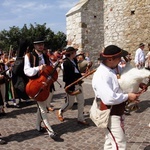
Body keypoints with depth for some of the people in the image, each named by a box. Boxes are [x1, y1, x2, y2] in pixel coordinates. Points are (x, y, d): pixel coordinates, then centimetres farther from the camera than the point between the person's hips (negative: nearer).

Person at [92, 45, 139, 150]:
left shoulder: (116, 68, 0)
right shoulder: (101, 75, -27)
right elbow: (109, 99, -35)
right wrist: (127, 97, -21)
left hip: (118, 112, 9)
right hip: (110, 114, -9)